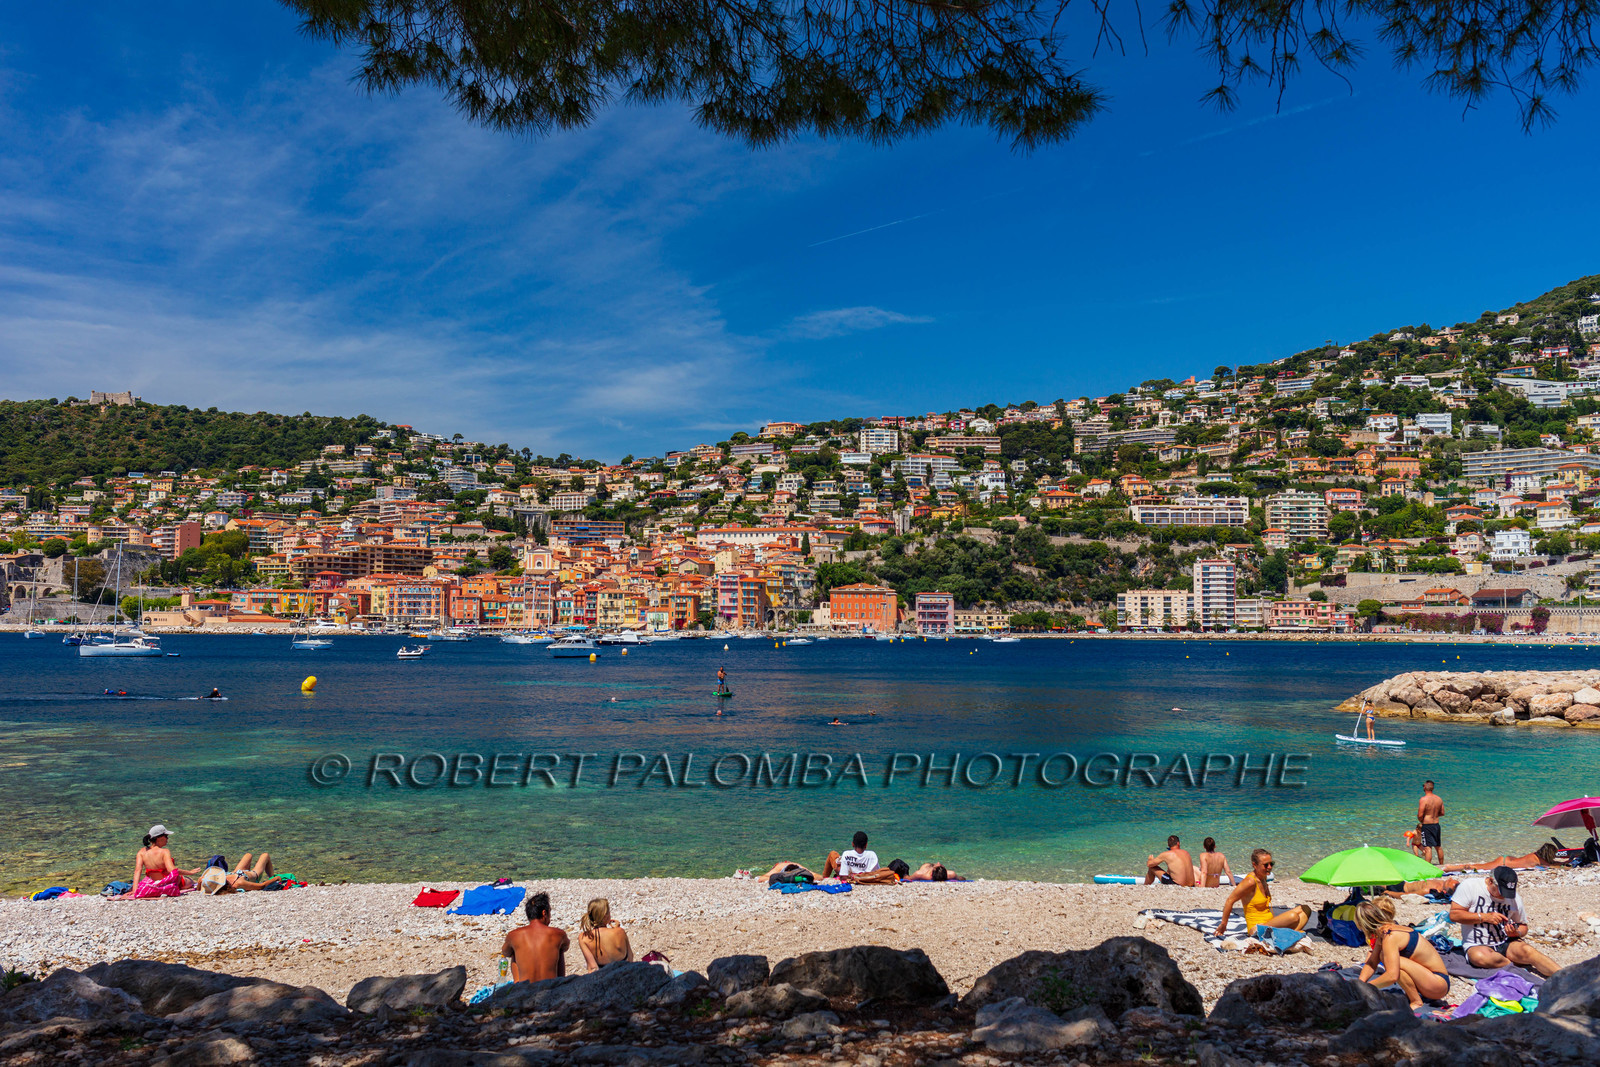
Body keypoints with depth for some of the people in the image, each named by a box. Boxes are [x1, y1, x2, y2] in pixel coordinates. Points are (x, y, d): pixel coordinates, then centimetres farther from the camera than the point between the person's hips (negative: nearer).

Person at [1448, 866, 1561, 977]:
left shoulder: (1514, 898, 4)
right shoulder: (1469, 886, -9)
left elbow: (1523, 927, 16)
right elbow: (1454, 915, -12)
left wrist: (1516, 933, -8)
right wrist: (1484, 917, -18)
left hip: (1506, 943, 3)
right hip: (1477, 946, -3)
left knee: (1527, 950, -30)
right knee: (1480, 957, -38)